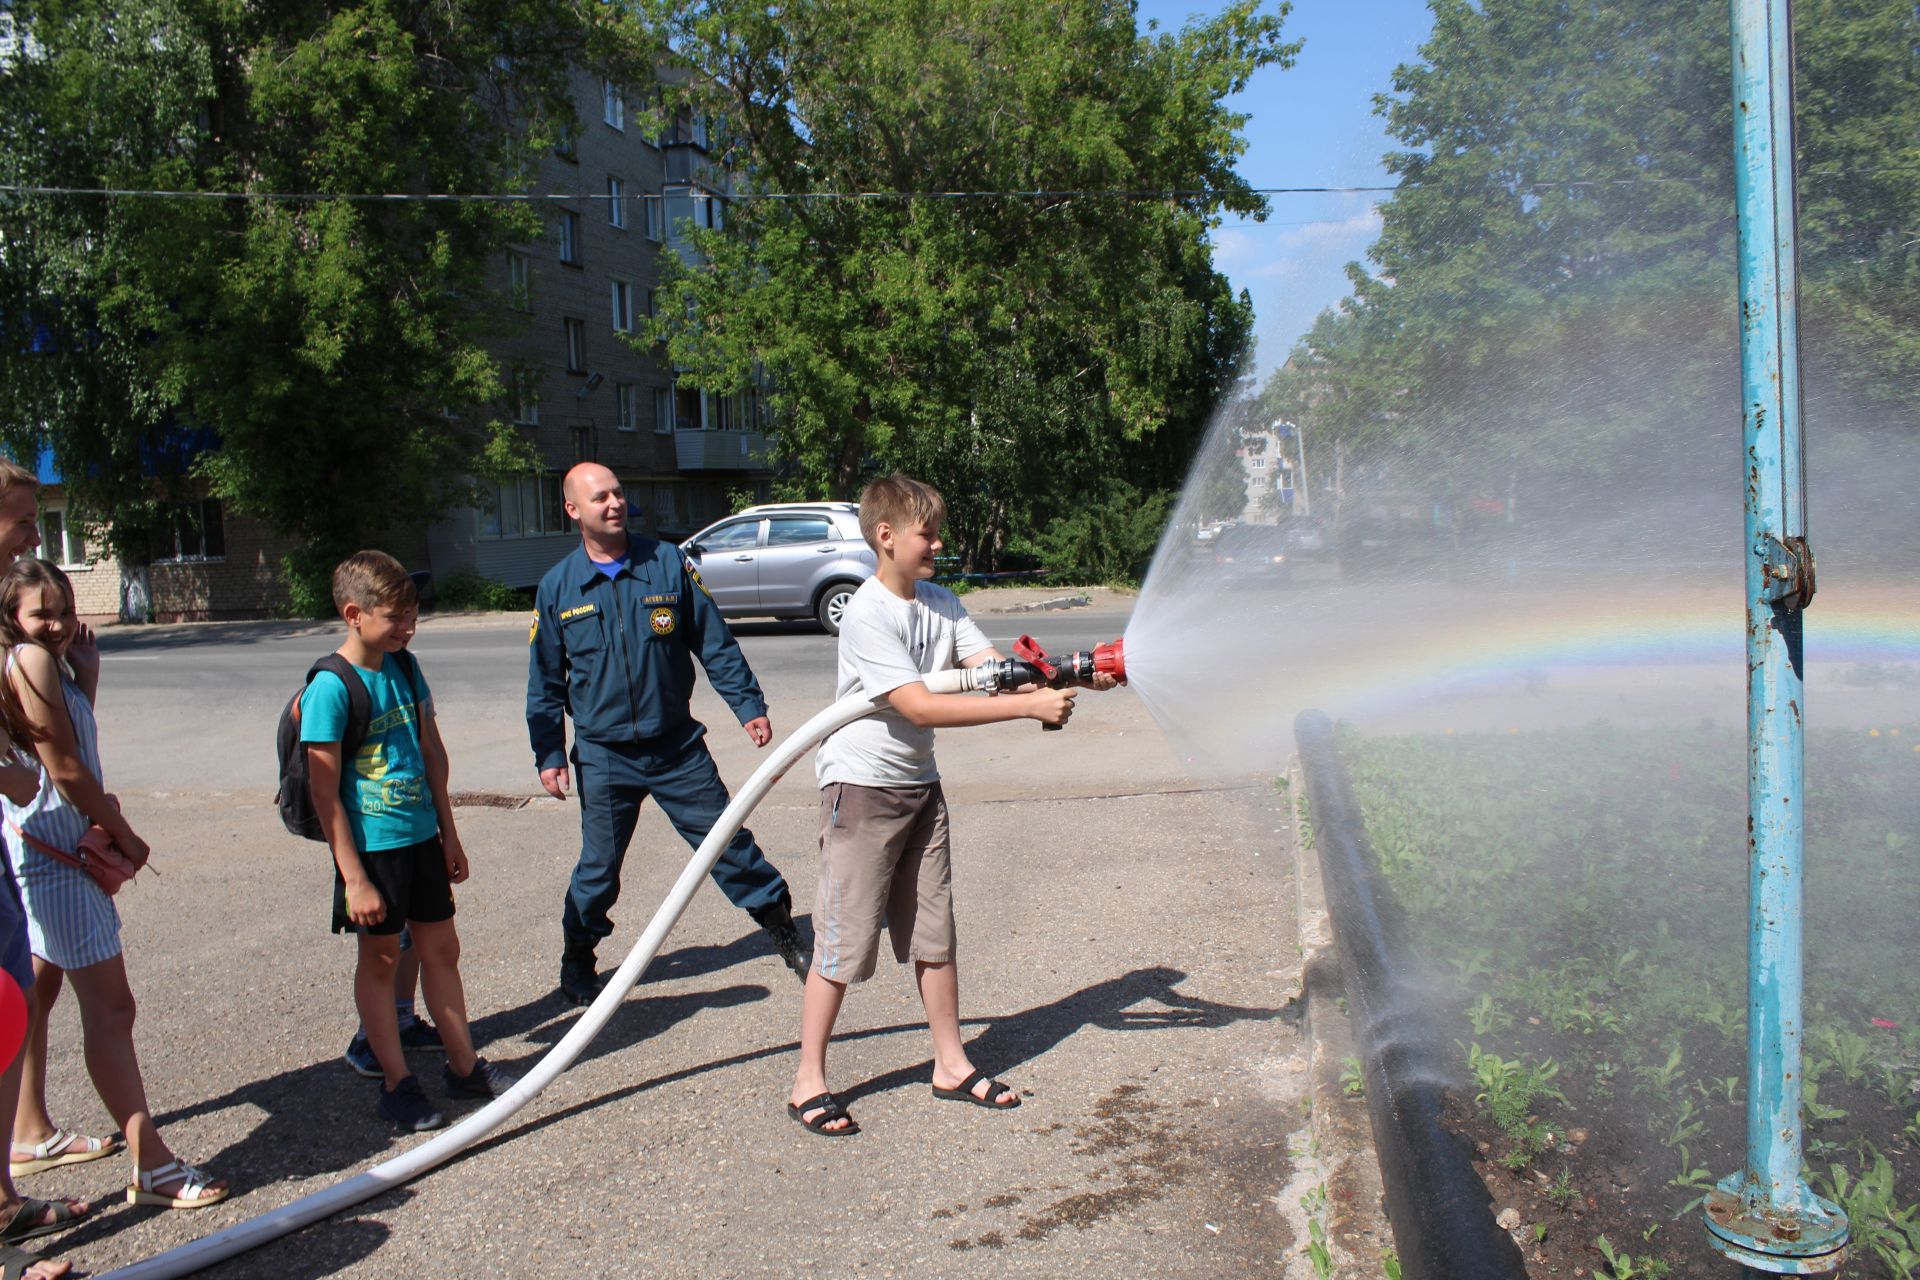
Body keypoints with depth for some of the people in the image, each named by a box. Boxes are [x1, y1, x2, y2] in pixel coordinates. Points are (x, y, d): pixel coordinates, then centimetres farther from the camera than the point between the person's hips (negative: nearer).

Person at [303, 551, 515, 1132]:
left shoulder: (405, 667, 4)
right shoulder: (330, 688, -16)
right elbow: (324, 790, -16)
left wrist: (449, 834, 15)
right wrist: (353, 878, -17)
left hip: (422, 837, 6)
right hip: (372, 845, -6)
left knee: (441, 948, 14)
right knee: (381, 958, 8)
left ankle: (465, 1066, 26)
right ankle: (396, 1083, 20)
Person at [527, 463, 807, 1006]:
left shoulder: (668, 563, -3)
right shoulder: (557, 587, -1)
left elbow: (716, 643, 1)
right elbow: (545, 681, 5)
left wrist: (749, 706, -4)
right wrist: (548, 753, 2)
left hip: (678, 745, 0)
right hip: (603, 756, 0)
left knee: (727, 839, 6)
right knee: (599, 865, 9)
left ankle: (785, 933, 21)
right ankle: (576, 961, 30)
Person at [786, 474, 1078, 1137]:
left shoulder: (941, 603, 4)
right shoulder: (866, 615, -20)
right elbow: (921, 707, -28)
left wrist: (1057, 681, -24)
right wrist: (1029, 706, -31)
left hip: (920, 784, 7)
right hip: (861, 787, -7)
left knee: (935, 934, 14)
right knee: (843, 941, -1)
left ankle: (952, 1064, 26)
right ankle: (808, 1081, 13)